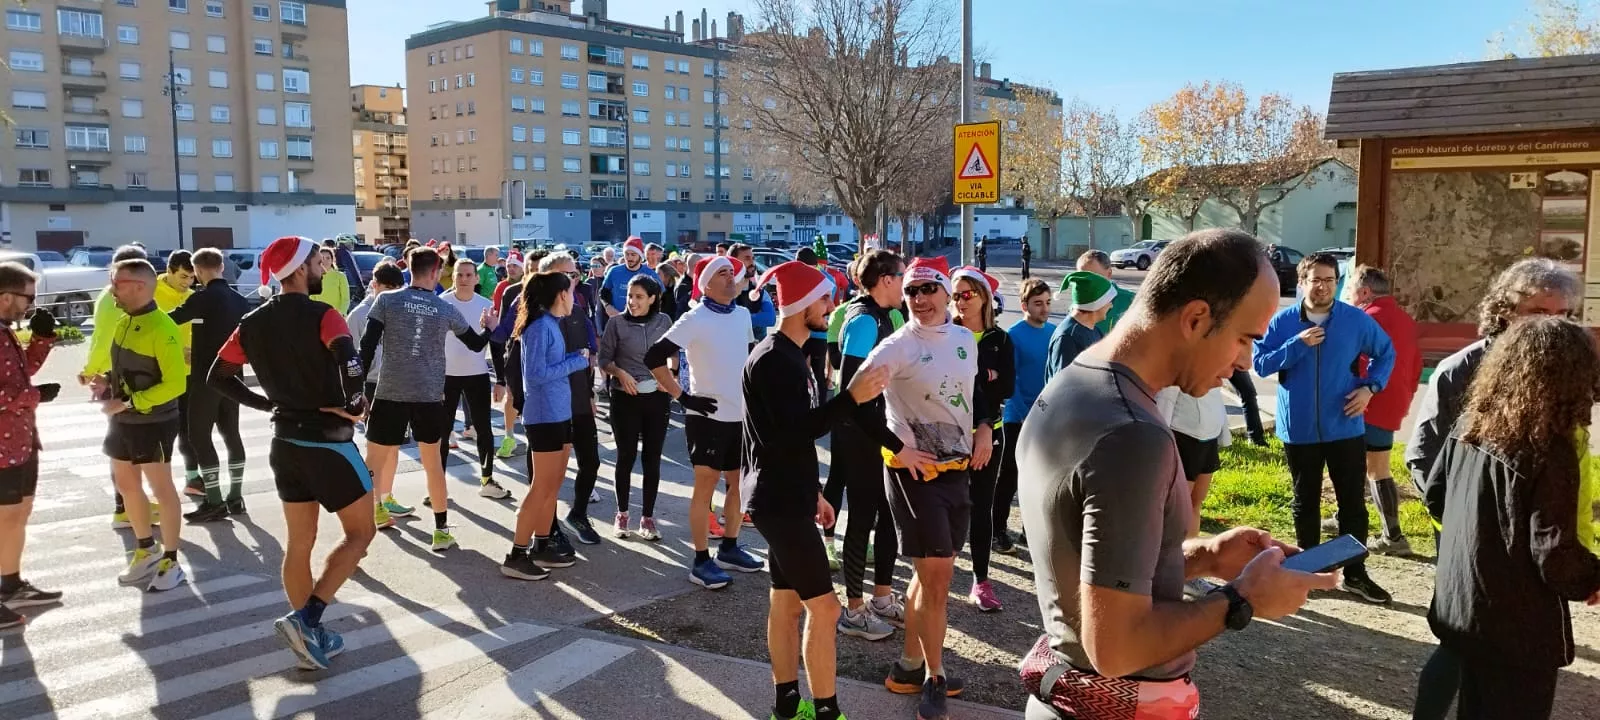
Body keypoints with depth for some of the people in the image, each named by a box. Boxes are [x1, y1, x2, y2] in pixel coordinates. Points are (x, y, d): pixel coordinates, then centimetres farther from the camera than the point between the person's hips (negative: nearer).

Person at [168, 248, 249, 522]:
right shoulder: (239, 299, 10)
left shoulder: (203, 297, -12)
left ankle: (215, 502, -4)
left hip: (207, 377, -7)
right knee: (231, 433, 12)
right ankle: (235, 497, 15)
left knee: (199, 435, -2)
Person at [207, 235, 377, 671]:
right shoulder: (322, 316, -16)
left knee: (299, 542, 14)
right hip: (329, 442, -7)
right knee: (360, 533, 6)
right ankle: (305, 618, -6)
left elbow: (218, 377, 12)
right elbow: (348, 360, -35)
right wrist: (354, 405, -19)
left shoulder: (253, 323, 6)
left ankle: (310, 636, 21)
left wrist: (268, 403, 14)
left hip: (285, 443, 7)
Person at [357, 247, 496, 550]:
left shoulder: (386, 301, -2)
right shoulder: (446, 309, 5)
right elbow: (475, 344, 18)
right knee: (433, 462, 15)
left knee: (375, 461, 7)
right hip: (430, 396, 2)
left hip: (391, 393, -2)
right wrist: (489, 327, 39)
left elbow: (367, 346, -7)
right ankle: (442, 531, 18)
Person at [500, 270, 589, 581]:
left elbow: (554, 365, 10)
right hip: (545, 415, -10)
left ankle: (541, 547, 24)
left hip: (559, 413, 10)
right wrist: (576, 361, -14)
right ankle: (516, 556, 2)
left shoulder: (551, 324, 12)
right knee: (541, 488, -4)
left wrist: (578, 358, -4)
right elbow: (537, 374, -21)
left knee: (553, 485, 15)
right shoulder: (540, 326, -16)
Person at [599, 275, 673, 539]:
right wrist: (620, 373, -17)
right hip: (625, 398, -2)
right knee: (626, 457, 7)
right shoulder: (618, 324, -5)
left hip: (657, 397, 2)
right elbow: (604, 359, 0)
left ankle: (647, 517, 15)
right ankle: (622, 514, 22)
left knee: (652, 459, 6)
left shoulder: (664, 321, 1)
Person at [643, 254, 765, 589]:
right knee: (706, 485, -3)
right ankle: (701, 561, 4)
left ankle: (729, 548, 29)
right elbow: (654, 358, -15)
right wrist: (682, 397, -16)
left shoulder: (743, 315, 7)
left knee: (739, 483, 13)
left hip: (741, 414, 7)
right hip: (707, 415, -7)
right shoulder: (695, 319, -12)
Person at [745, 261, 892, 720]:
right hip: (780, 502, -10)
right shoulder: (774, 360, -18)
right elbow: (797, 431, -26)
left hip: (788, 497, 10)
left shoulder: (790, 356, 14)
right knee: (822, 605, -6)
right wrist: (852, 397, -28)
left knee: (786, 601, 14)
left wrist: (812, 491, 21)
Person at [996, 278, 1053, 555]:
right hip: (1018, 417, -5)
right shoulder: (1013, 335, -11)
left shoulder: (1055, 331, 3)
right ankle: (998, 530, 11)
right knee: (1009, 475, 2)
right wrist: (1026, 416, -17)